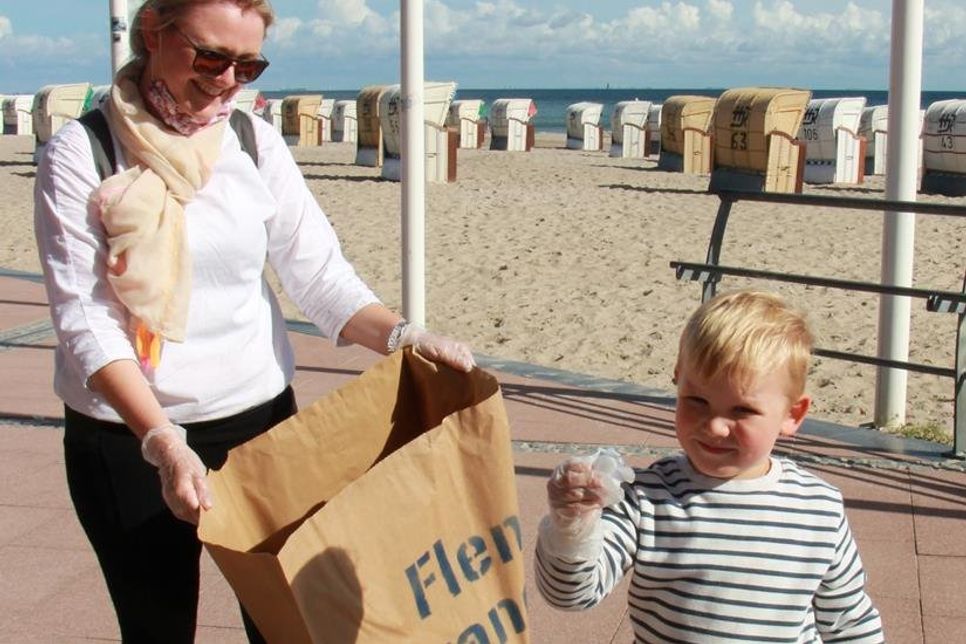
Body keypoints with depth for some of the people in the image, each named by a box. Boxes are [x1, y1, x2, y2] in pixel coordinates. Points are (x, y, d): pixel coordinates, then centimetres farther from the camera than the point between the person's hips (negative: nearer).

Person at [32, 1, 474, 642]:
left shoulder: (256, 143, 1)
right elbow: (84, 321, -15)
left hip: (260, 418, 3)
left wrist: (402, 336, -20)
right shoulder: (81, 154, -9)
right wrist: (163, 442, -26)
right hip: (127, 438, -3)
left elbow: (320, 273, -2)